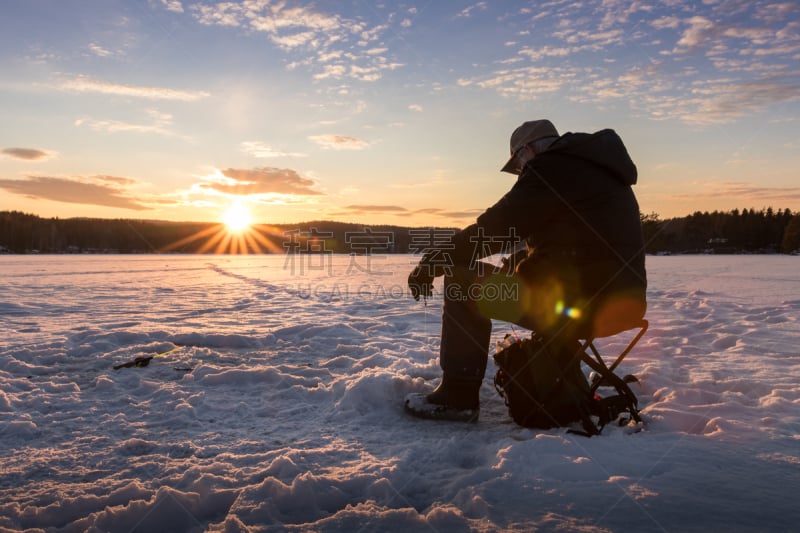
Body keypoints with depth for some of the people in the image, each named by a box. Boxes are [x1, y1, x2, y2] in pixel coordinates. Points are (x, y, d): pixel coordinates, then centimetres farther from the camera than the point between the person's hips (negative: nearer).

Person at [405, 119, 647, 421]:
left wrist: (431, 263, -4)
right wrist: (517, 261, 25)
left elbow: (494, 229, -12)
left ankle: (458, 397, -3)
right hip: (617, 300, 10)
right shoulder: (598, 171, 23)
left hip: (581, 303, -10)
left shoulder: (552, 169, -6)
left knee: (463, 281, -4)